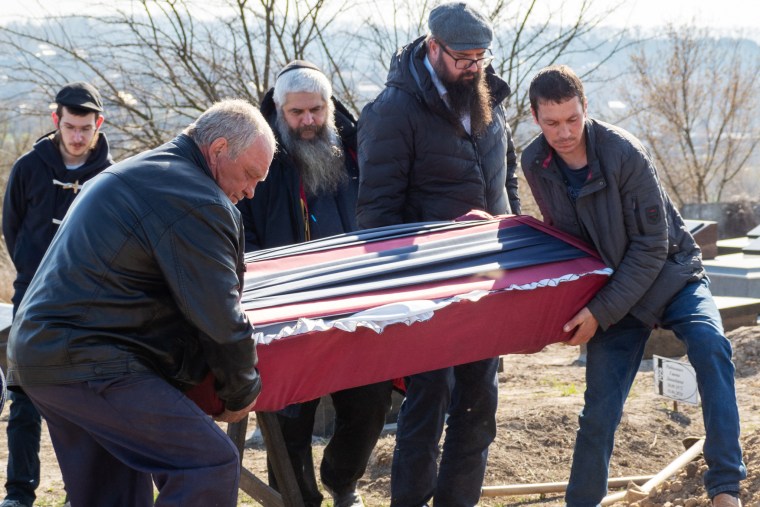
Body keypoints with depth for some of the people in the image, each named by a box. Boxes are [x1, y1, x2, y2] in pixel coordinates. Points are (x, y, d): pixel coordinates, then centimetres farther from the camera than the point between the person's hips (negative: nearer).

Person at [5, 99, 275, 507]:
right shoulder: (196, 201, -13)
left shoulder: (134, 172, 21)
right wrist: (241, 393, 3)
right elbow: (219, 319, -13)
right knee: (211, 465, -16)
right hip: (89, 364, -11)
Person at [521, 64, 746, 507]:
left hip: (670, 275, -4)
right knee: (600, 410, -3)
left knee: (710, 346, -31)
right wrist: (582, 308, 4)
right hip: (607, 294, 4)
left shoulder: (624, 153, -24)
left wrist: (602, 312, -24)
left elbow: (651, 246, -21)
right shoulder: (535, 164, -7)